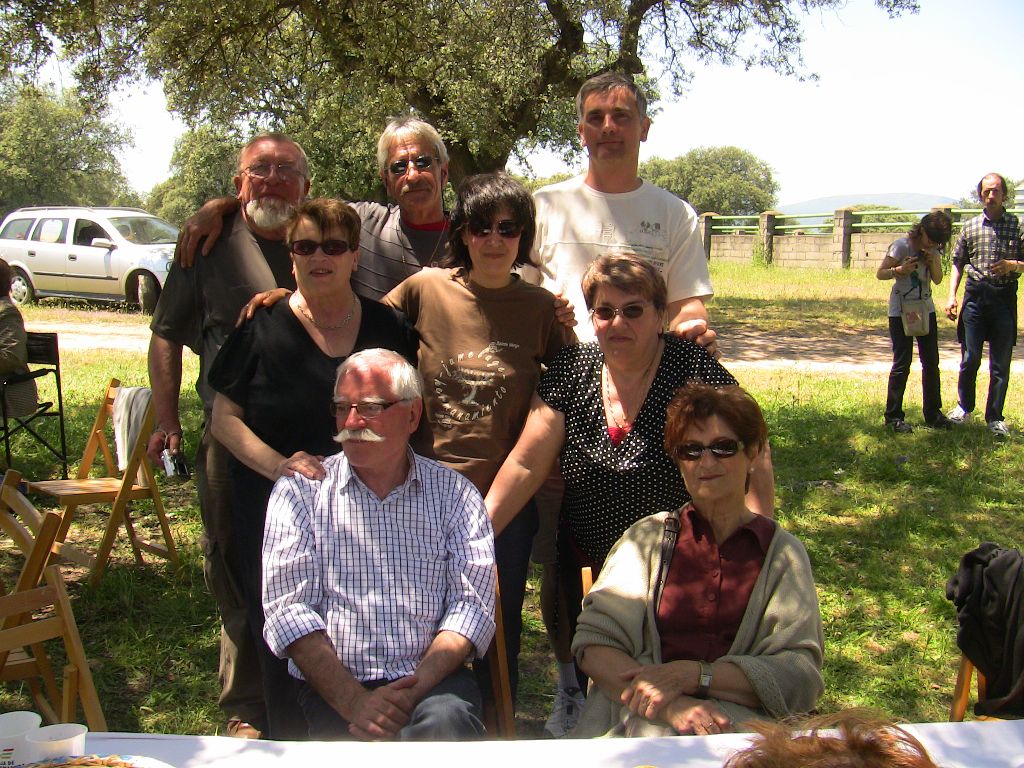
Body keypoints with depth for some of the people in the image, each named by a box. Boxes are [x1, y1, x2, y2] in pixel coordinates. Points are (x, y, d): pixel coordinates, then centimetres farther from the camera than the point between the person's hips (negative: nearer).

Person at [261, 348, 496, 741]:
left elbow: (474, 602, 2)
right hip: (335, 688, 0)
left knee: (448, 719, -32)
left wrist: (415, 690, -14)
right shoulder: (298, 491, 8)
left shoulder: (454, 492, 10)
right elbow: (287, 608, -2)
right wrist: (352, 700, -15)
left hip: (432, 682, 1)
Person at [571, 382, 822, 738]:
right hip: (642, 718, 1)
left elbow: (801, 675, -1)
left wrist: (692, 675, -14)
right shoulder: (647, 537, 10)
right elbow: (593, 643, -1)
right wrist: (670, 706, -19)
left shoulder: (783, 552, 11)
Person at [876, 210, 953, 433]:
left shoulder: (934, 250, 6)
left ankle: (933, 413, 17)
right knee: (902, 364, -6)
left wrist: (932, 261, -12)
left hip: (925, 309, 6)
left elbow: (938, 280, 6)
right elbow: (880, 273, -11)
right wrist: (900, 270, -29)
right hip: (901, 312, -6)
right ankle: (893, 416, 0)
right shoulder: (901, 246, -12)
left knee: (931, 362, 8)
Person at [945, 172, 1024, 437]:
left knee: (1001, 362, 3)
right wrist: (951, 296, 3)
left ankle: (995, 417, 14)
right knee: (970, 357, 2)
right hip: (976, 295, 1)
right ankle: (964, 405, 25)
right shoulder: (971, 227, 6)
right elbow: (958, 263, 12)